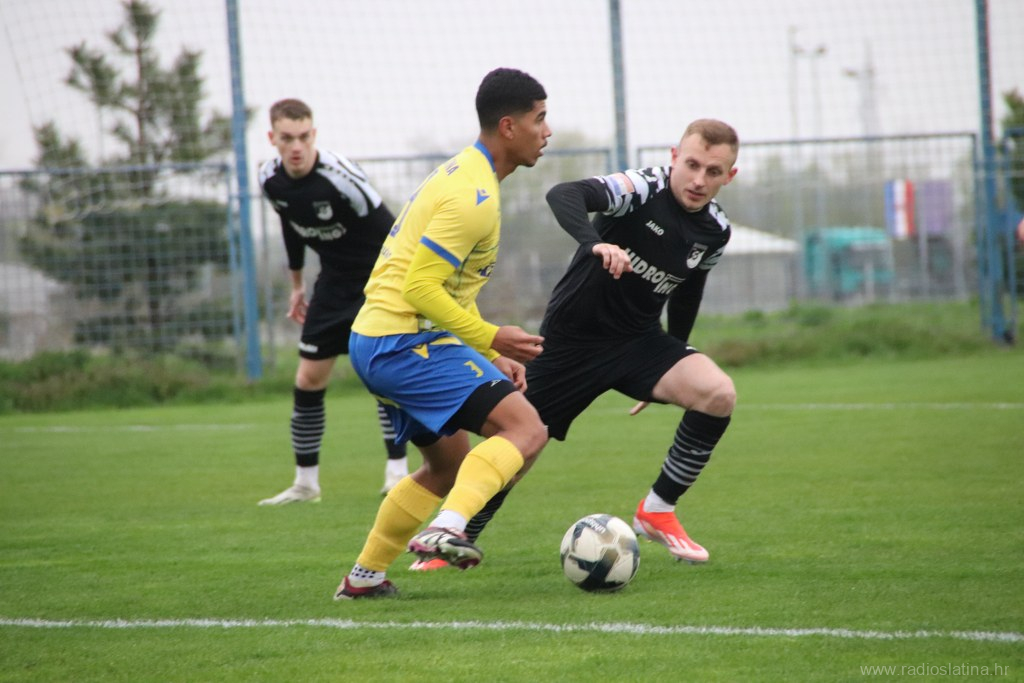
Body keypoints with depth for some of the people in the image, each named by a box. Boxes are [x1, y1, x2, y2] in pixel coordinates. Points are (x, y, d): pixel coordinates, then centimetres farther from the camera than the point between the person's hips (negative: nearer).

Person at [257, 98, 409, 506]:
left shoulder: (340, 177, -27)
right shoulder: (271, 180, -7)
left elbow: (388, 232, -23)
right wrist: (297, 284, 19)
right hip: (335, 282, 6)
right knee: (308, 379, 4)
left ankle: (397, 471, -9)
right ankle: (306, 483, 14)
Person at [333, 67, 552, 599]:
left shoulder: (463, 174, 17)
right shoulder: (476, 197, -16)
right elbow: (421, 288, -22)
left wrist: (488, 356, 19)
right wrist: (489, 338, -17)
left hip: (375, 343, 10)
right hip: (405, 341, -10)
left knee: (449, 466, 24)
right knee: (526, 429, -20)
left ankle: (364, 576, 26)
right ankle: (446, 529, -36)